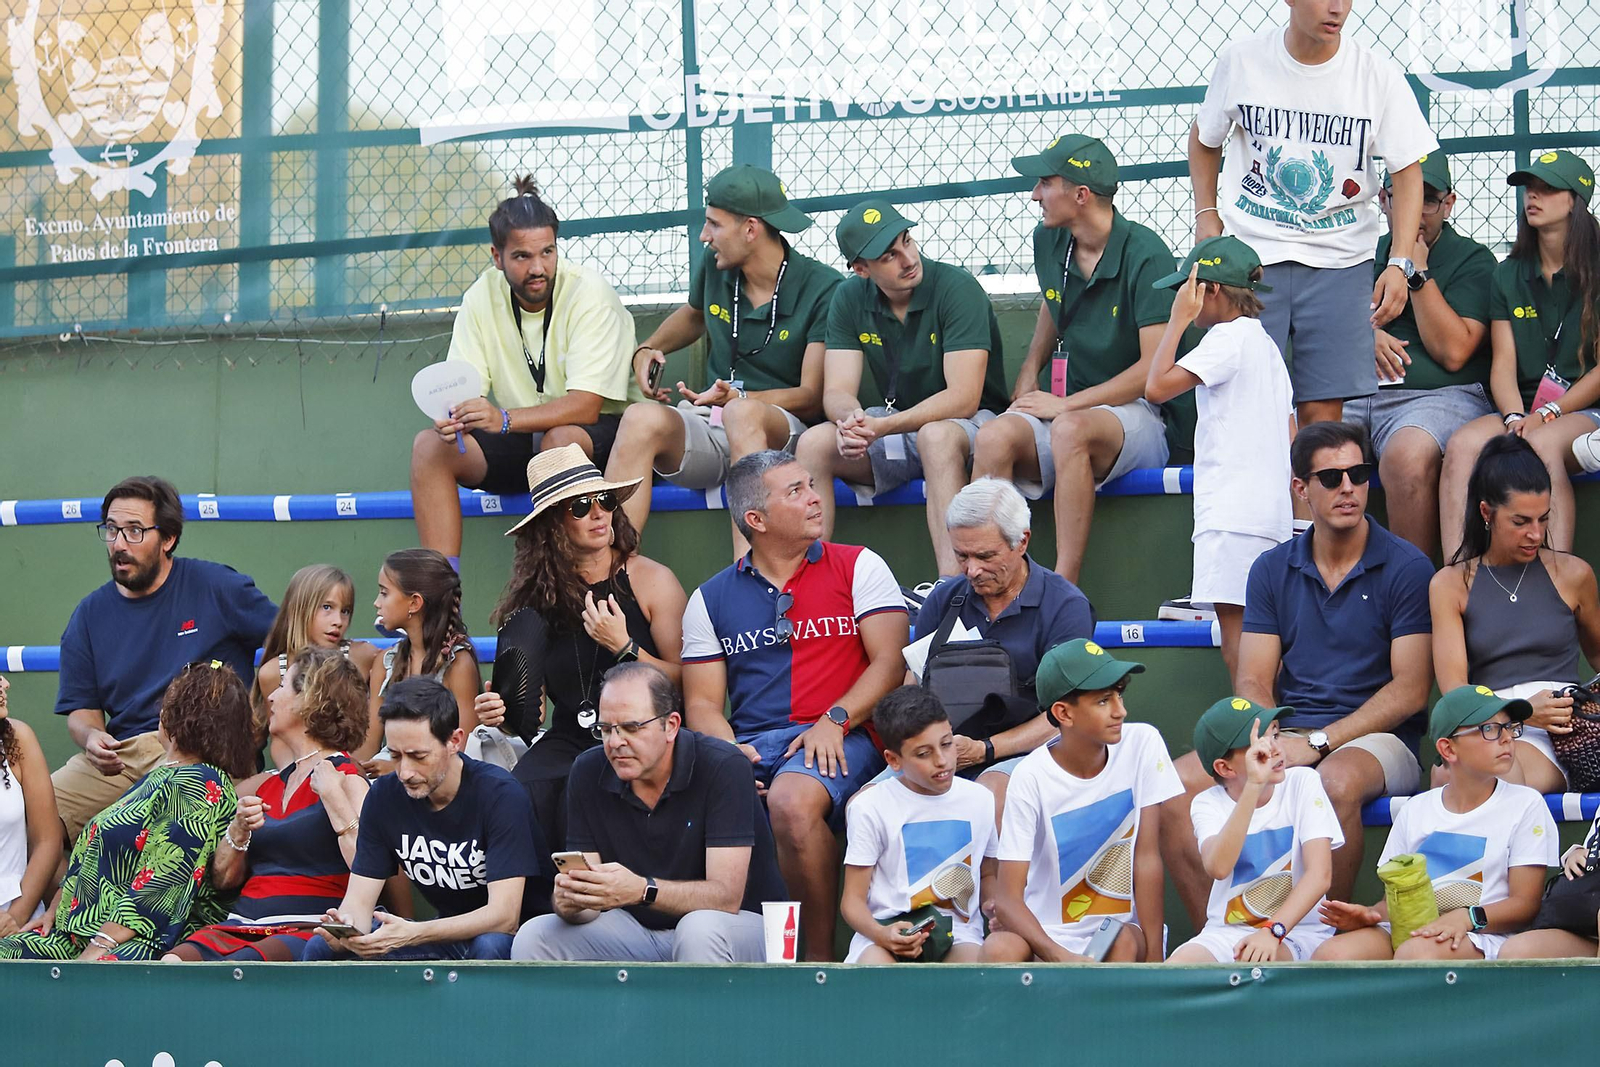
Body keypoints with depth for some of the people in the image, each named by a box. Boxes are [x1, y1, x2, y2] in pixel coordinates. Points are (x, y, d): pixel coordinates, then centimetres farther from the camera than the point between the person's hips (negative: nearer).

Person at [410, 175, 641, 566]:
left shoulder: (589, 293, -17)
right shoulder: (482, 298, -2)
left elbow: (586, 405, -25)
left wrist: (504, 419, -40)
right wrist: (451, 416, -31)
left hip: (601, 434, -5)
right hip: (522, 441, 5)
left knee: (561, 440, -38)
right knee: (429, 444, -16)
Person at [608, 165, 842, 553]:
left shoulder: (822, 288, -5)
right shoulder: (713, 267, 13)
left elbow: (812, 397, -9)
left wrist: (738, 399, -25)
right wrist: (647, 349, 20)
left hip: (783, 433, -4)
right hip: (710, 430, 4)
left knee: (742, 415, -42)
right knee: (642, 419, -31)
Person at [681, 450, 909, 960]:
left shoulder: (858, 568, 11)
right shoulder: (711, 600, 16)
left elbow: (890, 662, 1)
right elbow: (702, 704, 13)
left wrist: (834, 721, -14)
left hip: (838, 740, -2)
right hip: (749, 744, 2)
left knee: (792, 800, -38)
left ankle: (821, 955, -24)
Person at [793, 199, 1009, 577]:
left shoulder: (956, 288, -17)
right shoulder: (850, 299, -1)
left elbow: (963, 399, -23)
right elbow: (837, 392, -4)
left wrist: (883, 426, -34)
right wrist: (851, 419, -30)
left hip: (970, 425, -5)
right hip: (899, 428, 5)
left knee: (936, 436, -39)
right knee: (814, 444, -20)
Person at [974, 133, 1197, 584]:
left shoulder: (1144, 254, -12)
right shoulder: (1049, 242, 9)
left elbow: (1155, 367, -15)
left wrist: (1067, 404, -14)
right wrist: (1029, 373, 17)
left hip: (1142, 415, -5)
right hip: (1068, 406, 5)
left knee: (1070, 430, -40)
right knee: (995, 438, -29)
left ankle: (1063, 587, -37)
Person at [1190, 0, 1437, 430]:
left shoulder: (1378, 74, -4)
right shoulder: (1240, 60, -1)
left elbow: (1407, 170, -2)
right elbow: (1204, 138, 17)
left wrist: (1400, 263, -13)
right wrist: (1206, 214, 5)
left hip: (1339, 261, 0)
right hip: (1250, 253, 0)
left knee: (1323, 410, -4)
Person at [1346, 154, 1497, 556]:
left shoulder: (1473, 261, 8)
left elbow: (1453, 352, -4)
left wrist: (1418, 272, -4)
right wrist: (1365, 334, 1)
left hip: (1437, 396, -4)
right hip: (1352, 392, 4)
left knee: (1407, 458, -40)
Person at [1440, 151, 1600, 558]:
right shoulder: (1508, 276, 17)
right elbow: (1503, 365, 8)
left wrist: (1547, 414, -14)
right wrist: (1515, 417, -12)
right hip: (1523, 413, 4)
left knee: (1542, 445, -38)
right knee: (1464, 444, -29)